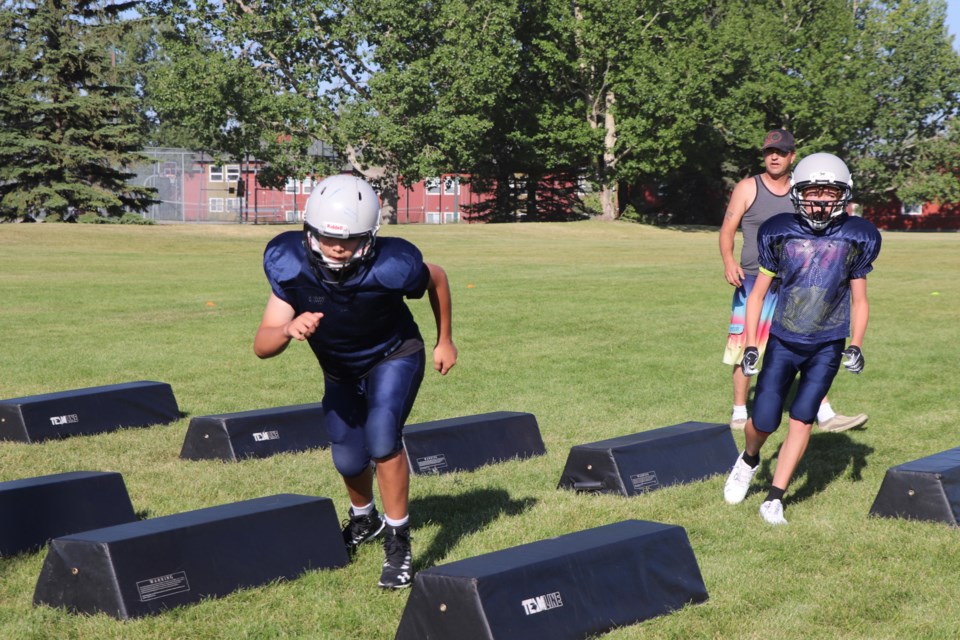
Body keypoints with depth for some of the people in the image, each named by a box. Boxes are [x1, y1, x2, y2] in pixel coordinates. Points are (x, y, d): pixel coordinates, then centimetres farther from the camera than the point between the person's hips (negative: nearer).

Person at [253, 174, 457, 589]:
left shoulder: (390, 267, -36)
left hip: (394, 357, -3)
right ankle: (364, 520, 46)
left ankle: (399, 544, -8)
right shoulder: (290, 265, -31)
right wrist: (288, 330, -53)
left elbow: (437, 279, -11)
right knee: (349, 459, 11)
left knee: (381, 437, -25)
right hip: (339, 371, 3)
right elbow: (262, 347, -30)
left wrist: (445, 340, 1)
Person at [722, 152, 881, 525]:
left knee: (802, 419, -8)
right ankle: (749, 459, 33)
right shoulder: (780, 234, -3)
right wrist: (750, 346, 0)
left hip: (827, 347, 0)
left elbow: (859, 300, 8)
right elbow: (758, 293, 5)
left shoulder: (855, 239, -2)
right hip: (782, 342, 0)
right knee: (764, 421, -2)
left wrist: (856, 346, -3)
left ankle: (774, 499, 2)